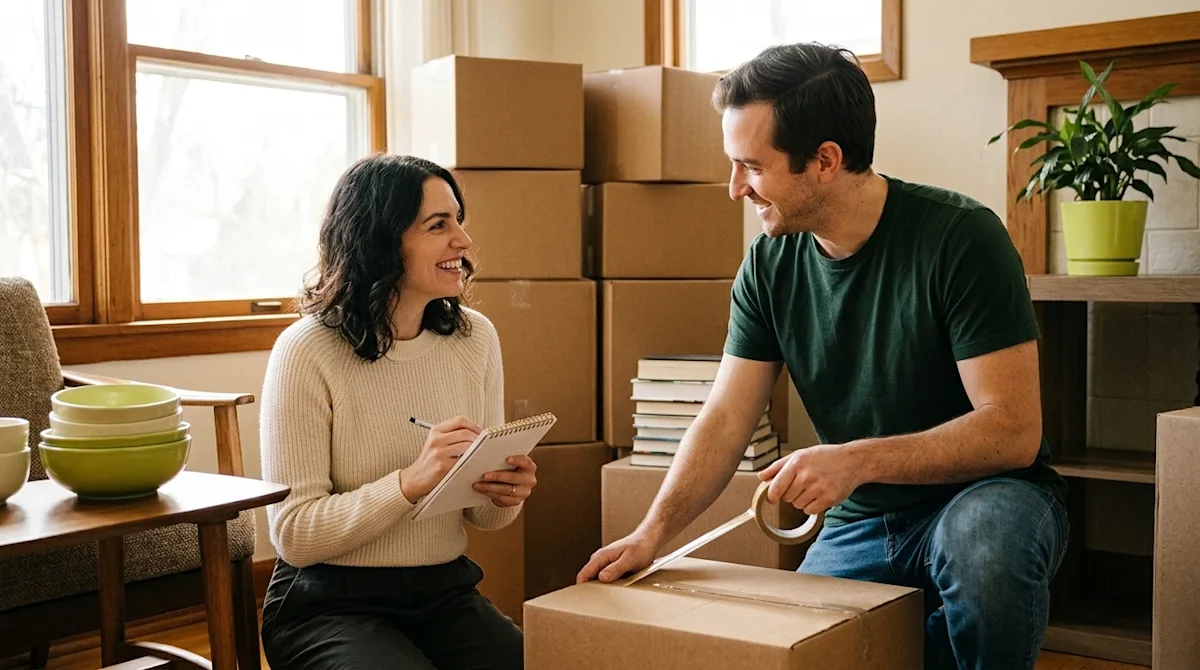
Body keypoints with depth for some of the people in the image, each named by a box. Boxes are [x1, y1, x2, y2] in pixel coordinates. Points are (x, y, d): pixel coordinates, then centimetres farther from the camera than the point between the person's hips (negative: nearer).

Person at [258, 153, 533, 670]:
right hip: (329, 603, -4)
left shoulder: (475, 337, 2)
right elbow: (294, 535, -14)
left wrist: (504, 497, -12)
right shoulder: (307, 352, -13)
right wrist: (410, 482, -27)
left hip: (447, 591, 4)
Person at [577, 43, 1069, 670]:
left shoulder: (959, 236, -20)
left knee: (984, 539, -36)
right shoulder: (770, 263, -4)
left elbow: (1013, 430, -23)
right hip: (858, 522, 5)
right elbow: (725, 421, -4)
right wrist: (653, 531, -18)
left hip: (981, 493, -4)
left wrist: (859, 459, -33)